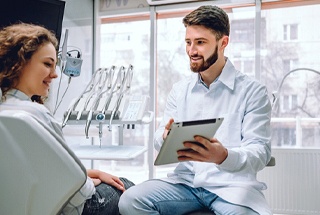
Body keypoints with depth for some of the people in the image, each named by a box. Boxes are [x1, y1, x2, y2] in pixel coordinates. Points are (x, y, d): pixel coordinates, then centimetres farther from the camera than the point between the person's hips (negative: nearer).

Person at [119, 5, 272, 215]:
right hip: (185, 181, 4)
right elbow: (160, 140, 11)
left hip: (231, 184, -3)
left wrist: (224, 156, -31)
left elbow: (260, 152, -9)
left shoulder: (253, 91, -3)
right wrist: (166, 137, -16)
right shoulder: (179, 90, 12)